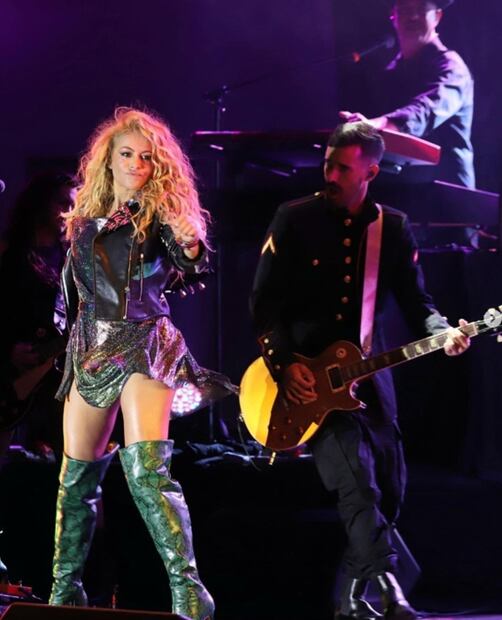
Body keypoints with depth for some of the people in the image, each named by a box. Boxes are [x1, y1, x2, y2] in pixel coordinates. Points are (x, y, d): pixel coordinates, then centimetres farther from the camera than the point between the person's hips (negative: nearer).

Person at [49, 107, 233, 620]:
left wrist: (190, 244, -36)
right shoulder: (85, 221, 13)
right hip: (90, 351, 5)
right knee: (77, 478, 8)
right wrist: (71, 351, 17)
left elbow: (192, 267, -15)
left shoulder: (157, 216, 0)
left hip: (142, 346, -5)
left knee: (146, 470, -23)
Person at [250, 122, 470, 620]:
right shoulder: (295, 219, -3)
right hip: (304, 377, -4)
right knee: (357, 476, -22)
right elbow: (264, 301, -3)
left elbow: (416, 301, 6)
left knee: (387, 489, 3)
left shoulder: (394, 228, 5)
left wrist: (441, 332, -15)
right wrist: (284, 363, -13)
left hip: (368, 376, 4)